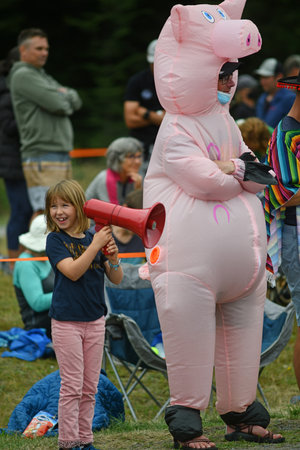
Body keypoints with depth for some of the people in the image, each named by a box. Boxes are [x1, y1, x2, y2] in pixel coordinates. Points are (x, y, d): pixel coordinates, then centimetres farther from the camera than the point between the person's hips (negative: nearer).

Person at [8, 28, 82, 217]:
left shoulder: (43, 76, 22)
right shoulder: (23, 76, -8)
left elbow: (76, 102, 16)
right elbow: (56, 104, -16)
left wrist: (62, 95, -5)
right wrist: (65, 98, 6)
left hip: (62, 155, 9)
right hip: (42, 157, -9)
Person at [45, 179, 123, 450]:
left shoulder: (93, 238, 5)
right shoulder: (55, 240, -5)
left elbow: (116, 279, 5)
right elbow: (72, 271, -19)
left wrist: (113, 257, -14)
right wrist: (95, 245, -23)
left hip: (95, 321, 4)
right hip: (67, 322, -4)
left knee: (90, 388, 9)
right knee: (72, 387, -4)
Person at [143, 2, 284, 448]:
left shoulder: (226, 124, 16)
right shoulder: (176, 130, -10)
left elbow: (258, 178, 13)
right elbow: (203, 179, -21)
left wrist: (229, 168, -8)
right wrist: (239, 170, -4)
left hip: (242, 244, 9)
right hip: (191, 251, -8)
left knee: (243, 325, 12)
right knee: (190, 326, -7)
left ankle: (242, 413, 22)